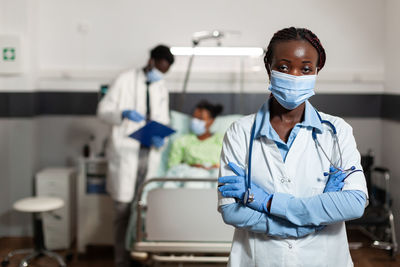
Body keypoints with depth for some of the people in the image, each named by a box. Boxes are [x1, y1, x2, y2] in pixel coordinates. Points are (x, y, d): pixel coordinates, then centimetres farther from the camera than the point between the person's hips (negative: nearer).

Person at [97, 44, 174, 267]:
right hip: (126, 153, -4)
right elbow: (103, 110, -1)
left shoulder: (161, 87, 14)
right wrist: (123, 114, -21)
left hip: (150, 154, 5)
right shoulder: (126, 80, -1)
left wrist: (160, 136, -4)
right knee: (123, 209, -3)